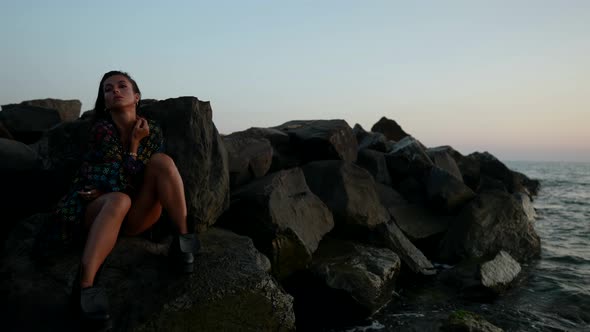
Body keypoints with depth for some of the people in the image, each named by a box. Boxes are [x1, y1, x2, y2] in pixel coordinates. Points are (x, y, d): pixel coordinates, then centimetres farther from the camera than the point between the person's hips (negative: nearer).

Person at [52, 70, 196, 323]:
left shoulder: (152, 131, 3)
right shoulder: (101, 129, -5)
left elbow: (159, 173, -2)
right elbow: (125, 182, -10)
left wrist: (108, 189, -9)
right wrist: (134, 143, -10)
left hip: (137, 216, 2)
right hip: (97, 210, -2)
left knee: (162, 160, -21)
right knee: (119, 200, -38)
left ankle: (182, 239, -26)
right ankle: (85, 284, -46)